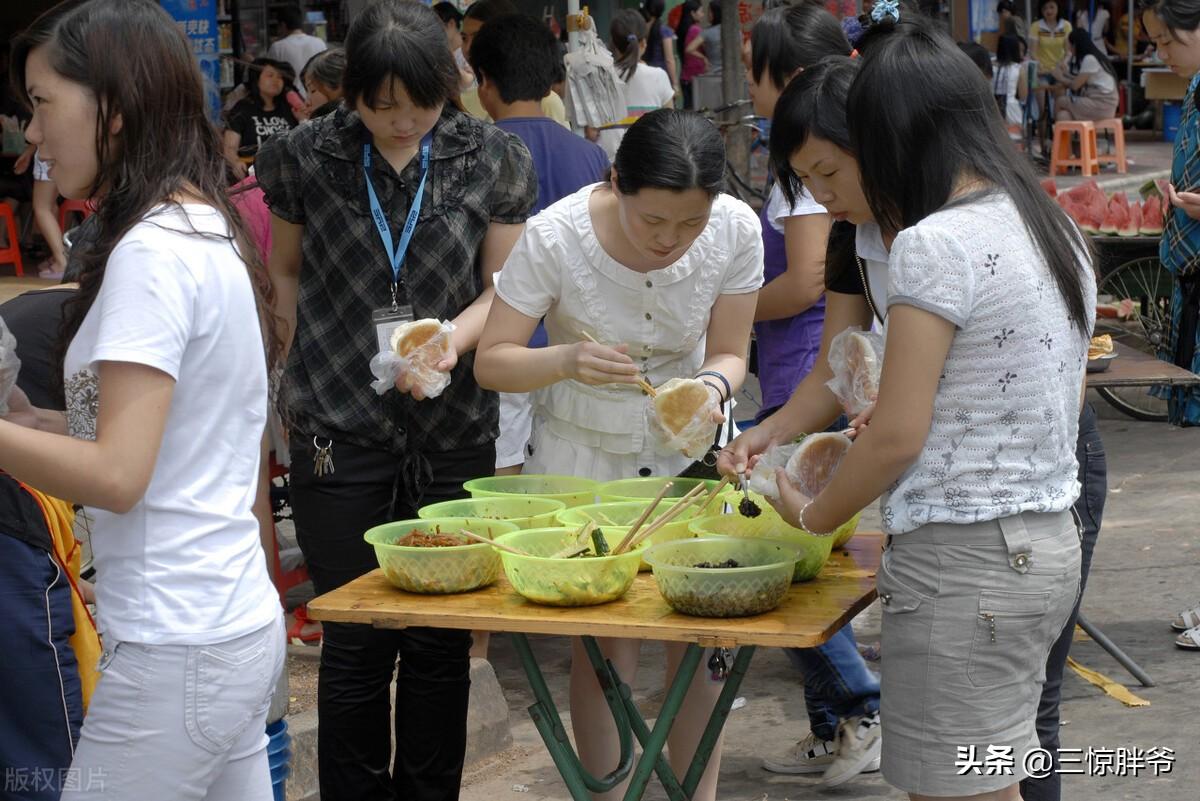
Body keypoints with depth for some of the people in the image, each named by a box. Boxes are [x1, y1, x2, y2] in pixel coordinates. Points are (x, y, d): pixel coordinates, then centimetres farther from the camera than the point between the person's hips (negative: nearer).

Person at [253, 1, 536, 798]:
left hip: (454, 433, 1)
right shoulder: (306, 157, -1)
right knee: (356, 643, 3)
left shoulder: (493, 160, -1)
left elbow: (504, 285, 2)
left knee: (440, 643, 8)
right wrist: (319, 356, 1)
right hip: (339, 431, -1)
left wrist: (452, 340, -16)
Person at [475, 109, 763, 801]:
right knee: (603, 649, -3)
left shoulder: (737, 231, -18)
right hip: (582, 454, -2)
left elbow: (729, 354, -6)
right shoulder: (555, 236, -25)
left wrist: (712, 389, -29)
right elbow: (492, 362, -19)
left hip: (686, 449, 2)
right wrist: (567, 361, -38)